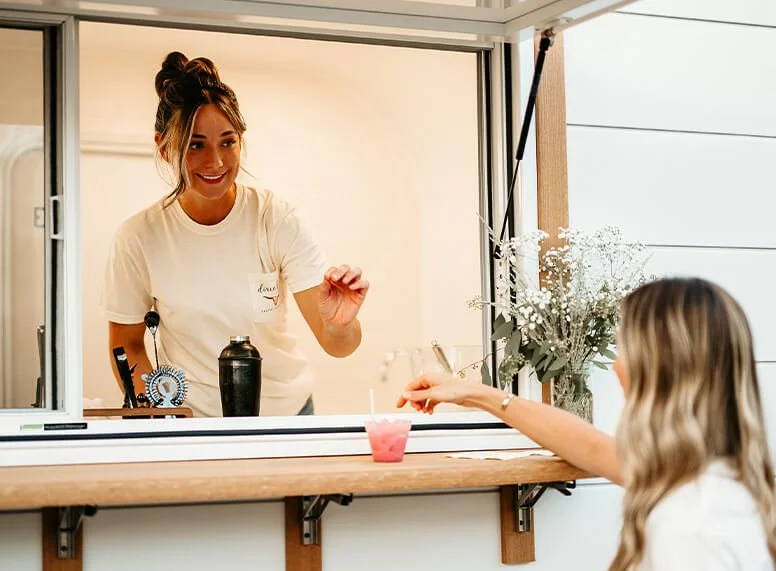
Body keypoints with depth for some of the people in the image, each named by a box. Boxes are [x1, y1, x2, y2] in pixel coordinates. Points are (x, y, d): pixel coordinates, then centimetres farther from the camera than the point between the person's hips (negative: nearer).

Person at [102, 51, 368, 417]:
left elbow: (336, 345, -13)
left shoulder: (276, 220, -10)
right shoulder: (139, 238, -10)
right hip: (193, 421, -2)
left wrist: (340, 324, -35)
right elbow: (127, 346, 2)